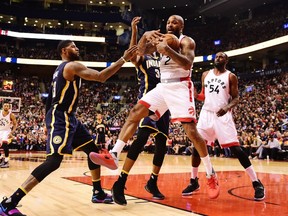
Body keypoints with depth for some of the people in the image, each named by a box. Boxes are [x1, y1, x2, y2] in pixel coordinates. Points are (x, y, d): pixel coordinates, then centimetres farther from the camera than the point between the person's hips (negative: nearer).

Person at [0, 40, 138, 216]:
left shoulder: (62, 69, 21)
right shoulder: (72, 66, -11)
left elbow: (52, 97, 24)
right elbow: (101, 77, -22)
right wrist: (124, 59, -19)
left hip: (68, 118, 11)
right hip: (60, 118, -11)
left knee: (93, 150, 14)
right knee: (54, 161, -20)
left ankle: (98, 193, 24)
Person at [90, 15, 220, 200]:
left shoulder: (187, 41, -2)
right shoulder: (162, 38, 17)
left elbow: (187, 64, -21)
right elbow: (140, 52, 6)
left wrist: (167, 49, -33)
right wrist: (145, 36, -14)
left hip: (180, 87, -6)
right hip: (163, 86, 6)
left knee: (191, 131, -12)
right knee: (135, 113, -8)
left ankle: (211, 175, 1)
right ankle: (113, 156, -12)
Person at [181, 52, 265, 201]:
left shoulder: (231, 76, 3)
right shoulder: (206, 74, 14)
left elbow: (236, 98, 0)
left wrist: (227, 107, -22)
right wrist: (195, 95, -5)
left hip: (223, 115, -4)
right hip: (206, 114, 4)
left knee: (236, 149, -10)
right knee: (197, 147, 0)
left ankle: (256, 183, -3)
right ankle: (194, 181, 16)